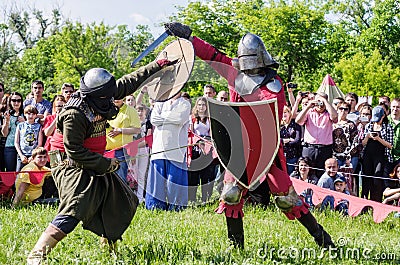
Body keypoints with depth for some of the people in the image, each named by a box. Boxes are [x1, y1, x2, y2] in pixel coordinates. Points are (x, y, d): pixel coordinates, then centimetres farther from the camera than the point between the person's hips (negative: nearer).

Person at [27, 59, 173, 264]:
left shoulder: (101, 98, -2)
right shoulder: (74, 114, -27)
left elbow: (130, 82, 9)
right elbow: (74, 151, -25)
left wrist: (159, 65, 10)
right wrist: (105, 164, -20)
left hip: (95, 165, 9)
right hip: (72, 166, -9)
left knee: (124, 204, 16)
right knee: (73, 211, -27)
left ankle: (109, 247, 33)